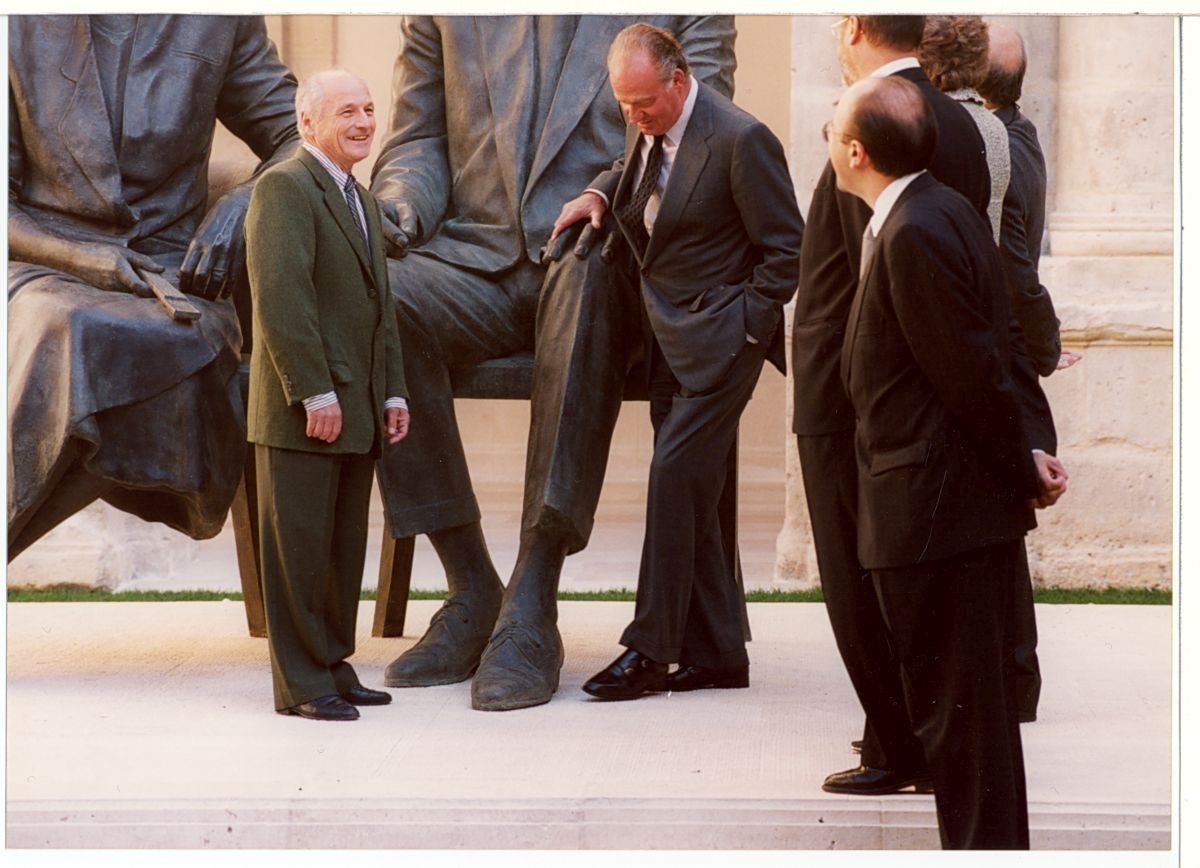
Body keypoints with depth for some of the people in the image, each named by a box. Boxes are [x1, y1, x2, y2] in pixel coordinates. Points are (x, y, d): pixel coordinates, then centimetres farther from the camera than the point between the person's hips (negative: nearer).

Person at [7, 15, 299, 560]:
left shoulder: (221, 19, 7)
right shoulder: (19, 24, 0)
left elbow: (303, 144, 12)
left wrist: (242, 203, -10)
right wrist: (85, 259, -18)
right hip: (47, 268, -2)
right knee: (68, 335, -40)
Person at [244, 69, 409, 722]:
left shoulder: (361, 202, 20)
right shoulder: (283, 188, -10)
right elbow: (280, 296, -19)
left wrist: (393, 393, 14)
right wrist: (315, 393, -22)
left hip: (355, 412, 9)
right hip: (301, 413, -9)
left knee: (345, 550, 11)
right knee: (299, 548, -3)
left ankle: (334, 669, 18)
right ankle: (301, 685, 2)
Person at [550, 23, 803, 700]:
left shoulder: (741, 140, -16)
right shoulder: (648, 131, 7)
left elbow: (786, 250, -11)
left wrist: (740, 330, -12)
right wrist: (598, 193, 10)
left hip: (717, 342, -8)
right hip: (667, 339, 8)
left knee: (675, 479, -13)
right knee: (690, 495, 9)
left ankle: (649, 651, -8)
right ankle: (715, 656, 16)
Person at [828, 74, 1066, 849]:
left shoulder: (914, 234, -20)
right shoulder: (945, 211, 11)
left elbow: (975, 372, -19)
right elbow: (984, 363, 13)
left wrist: (1023, 472, -8)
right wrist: (1022, 461, 9)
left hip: (934, 514, -10)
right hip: (966, 503, 10)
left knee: (957, 714, -2)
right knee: (977, 706, 18)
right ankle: (1000, 846, 28)